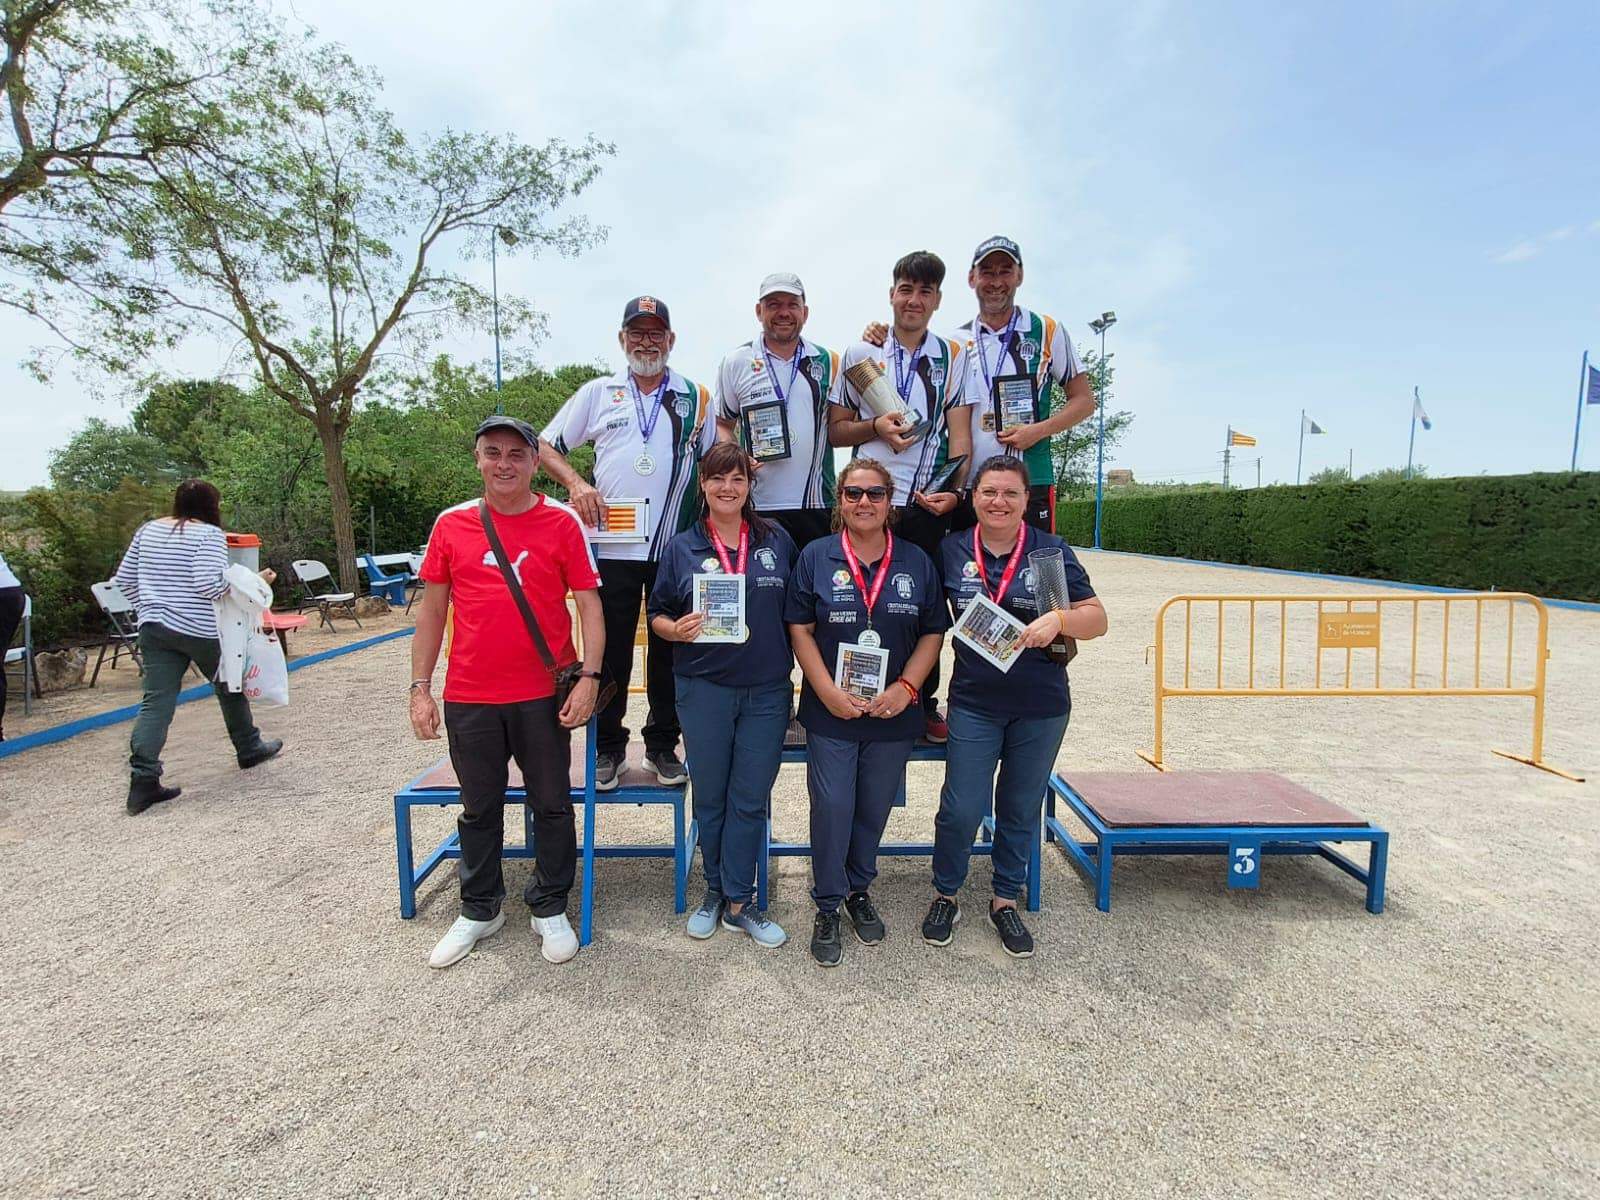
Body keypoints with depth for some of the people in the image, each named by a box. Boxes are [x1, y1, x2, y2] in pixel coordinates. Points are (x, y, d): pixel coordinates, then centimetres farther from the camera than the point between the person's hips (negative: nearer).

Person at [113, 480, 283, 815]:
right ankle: (249, 749, 30)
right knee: (230, 687, 15)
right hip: (201, 630, -5)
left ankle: (143, 780, -3)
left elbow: (124, 578, 15)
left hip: (154, 628, 6)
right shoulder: (209, 533, -10)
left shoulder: (149, 529, 11)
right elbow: (209, 584, -21)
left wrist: (150, 607, 24)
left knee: (156, 702, 2)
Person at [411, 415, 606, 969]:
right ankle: (479, 910, 36)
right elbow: (431, 610, 8)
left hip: (543, 695, -2)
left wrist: (589, 677, -14)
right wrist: (420, 687, 4)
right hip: (469, 696, 2)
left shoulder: (561, 522, -3)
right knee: (479, 807, 17)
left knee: (552, 803, 11)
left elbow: (589, 605, -5)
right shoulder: (452, 524, 4)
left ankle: (550, 909, 30)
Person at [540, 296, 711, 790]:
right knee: (610, 651, 6)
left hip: (676, 547, 0)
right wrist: (576, 483, -4)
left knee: (669, 649, 8)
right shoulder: (597, 393, 11)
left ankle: (663, 746, 22)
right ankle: (608, 747, 21)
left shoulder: (697, 398, 11)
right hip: (612, 547, 0)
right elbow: (546, 445, 14)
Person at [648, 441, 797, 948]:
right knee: (710, 798, 13)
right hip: (703, 689, 0)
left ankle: (739, 902, 23)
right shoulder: (682, 547, 2)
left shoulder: (778, 541, 4)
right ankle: (715, 890, 33)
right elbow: (657, 613, 6)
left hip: (767, 691, 1)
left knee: (751, 800, 8)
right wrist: (677, 630, -16)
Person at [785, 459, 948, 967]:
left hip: (893, 714, 2)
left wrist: (906, 687, -10)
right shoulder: (816, 557, -1)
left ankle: (859, 890, 36)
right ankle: (828, 907, 20)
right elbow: (800, 630, -3)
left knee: (875, 808, 13)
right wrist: (829, 692, -13)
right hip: (830, 711, -2)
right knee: (832, 807, 0)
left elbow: (934, 632, 4)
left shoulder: (916, 561, 4)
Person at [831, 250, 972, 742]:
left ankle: (925, 705, 18)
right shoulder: (860, 354, 11)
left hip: (929, 503, 1)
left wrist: (954, 489, -13)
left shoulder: (954, 357, 12)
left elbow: (960, 432, 4)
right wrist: (875, 426, -9)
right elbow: (835, 430, 11)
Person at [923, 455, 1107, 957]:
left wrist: (1059, 619, -23)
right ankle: (945, 896, 25)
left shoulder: (1051, 551, -3)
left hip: (1040, 707, 1)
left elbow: (1096, 618, -6)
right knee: (962, 808, 1)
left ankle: (1006, 901, 34)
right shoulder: (951, 550, -1)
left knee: (1021, 808, 14)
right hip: (974, 703, 0)